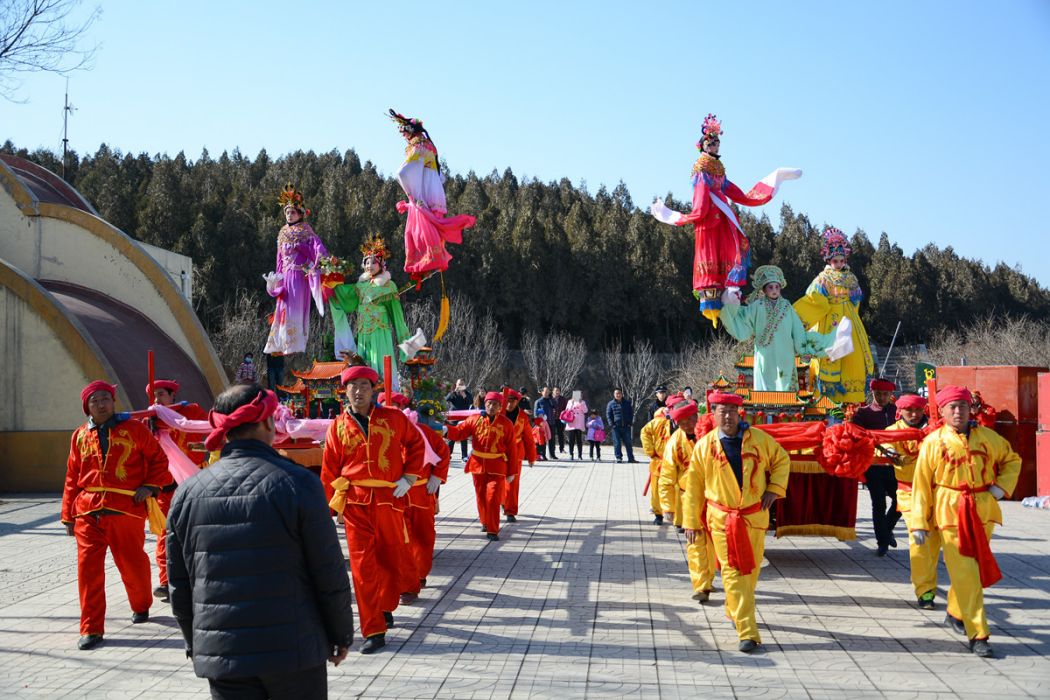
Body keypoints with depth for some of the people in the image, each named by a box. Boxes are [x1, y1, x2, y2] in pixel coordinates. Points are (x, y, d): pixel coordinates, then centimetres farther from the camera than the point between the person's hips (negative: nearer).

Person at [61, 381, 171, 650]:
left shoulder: (134, 429, 3)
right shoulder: (80, 436, 12)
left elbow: (159, 459, 8)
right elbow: (72, 478, 14)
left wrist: (149, 486, -7)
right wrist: (68, 516, 12)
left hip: (126, 509, -2)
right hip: (88, 512, 2)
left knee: (132, 564, 9)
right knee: (88, 567, -5)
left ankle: (141, 606, 38)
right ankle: (91, 629, 2)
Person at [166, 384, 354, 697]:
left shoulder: (188, 492, 2)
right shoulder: (297, 483, -10)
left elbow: (180, 586, 8)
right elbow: (330, 575, -7)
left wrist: (196, 645, 20)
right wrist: (342, 635, 6)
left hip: (221, 656, 3)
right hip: (293, 650, -3)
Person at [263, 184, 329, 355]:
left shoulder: (305, 231, -1)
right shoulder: (283, 233, 16)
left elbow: (319, 248, -14)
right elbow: (280, 258, 18)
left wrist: (317, 264, -29)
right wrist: (276, 277, 12)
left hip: (300, 275, -6)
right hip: (286, 276, 6)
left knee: (295, 308, -8)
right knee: (283, 309, 5)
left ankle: (294, 345, -6)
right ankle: (280, 345, 8)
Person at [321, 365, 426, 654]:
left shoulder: (393, 418, 2)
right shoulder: (338, 426, 3)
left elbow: (416, 443, 14)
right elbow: (329, 471, 6)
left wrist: (409, 477, 4)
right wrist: (327, 508, 4)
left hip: (389, 500, 1)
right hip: (355, 503, -1)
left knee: (393, 560, 11)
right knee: (363, 565, -5)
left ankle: (386, 608, 38)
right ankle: (374, 631, -1)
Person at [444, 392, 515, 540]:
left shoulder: (506, 423, -4)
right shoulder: (475, 419, 0)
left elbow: (511, 449, -2)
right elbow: (459, 431, -5)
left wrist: (511, 472, -2)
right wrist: (446, 429, -27)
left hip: (497, 466, -2)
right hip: (478, 464, 3)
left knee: (493, 498, -9)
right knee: (481, 497, 13)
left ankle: (492, 530, -1)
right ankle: (485, 522, 36)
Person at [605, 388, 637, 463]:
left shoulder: (627, 403, 10)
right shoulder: (611, 404, 4)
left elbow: (631, 413, 15)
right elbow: (608, 415, 5)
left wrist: (630, 422, 3)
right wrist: (611, 424, -7)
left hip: (626, 426, 2)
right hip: (616, 426, -2)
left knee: (628, 443, 5)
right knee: (617, 443, -2)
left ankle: (631, 458, 10)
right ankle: (618, 457, 5)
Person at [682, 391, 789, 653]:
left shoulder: (759, 439, -2)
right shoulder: (704, 446, -5)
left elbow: (782, 459, 14)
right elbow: (693, 487, 1)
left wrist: (774, 489, 0)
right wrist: (692, 521, 1)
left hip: (755, 516, 2)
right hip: (722, 519, -2)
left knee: (751, 571, 12)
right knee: (733, 574, -6)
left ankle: (735, 611, 38)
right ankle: (747, 633, -6)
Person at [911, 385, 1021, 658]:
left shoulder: (987, 436, 5)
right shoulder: (933, 442, -2)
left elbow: (1012, 459, 20)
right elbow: (921, 484, 0)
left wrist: (1002, 486, 2)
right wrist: (919, 522, -3)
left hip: (983, 511, 4)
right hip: (950, 513, -3)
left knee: (977, 569, 13)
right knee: (965, 573, -8)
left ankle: (956, 612, 37)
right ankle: (977, 634, -6)